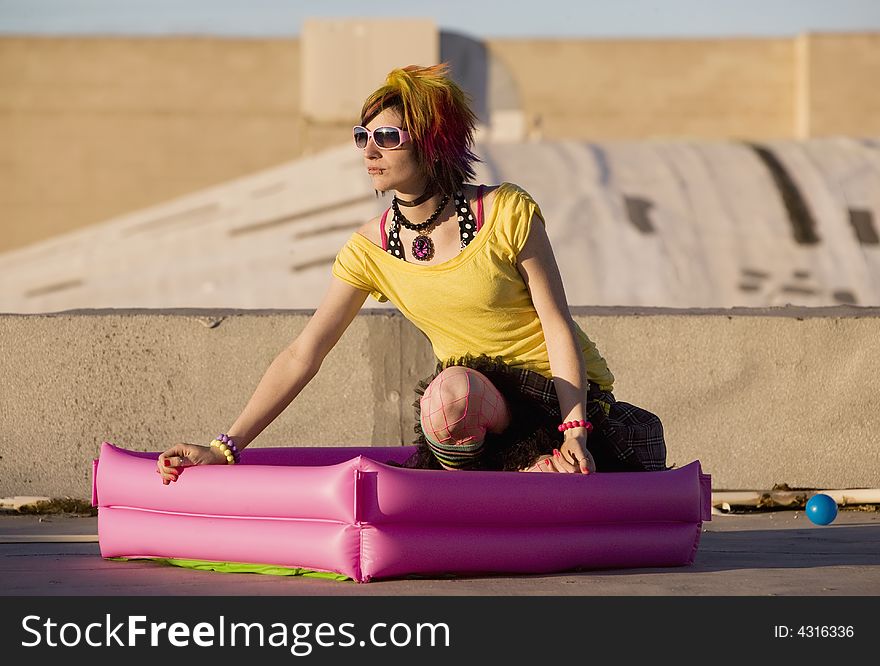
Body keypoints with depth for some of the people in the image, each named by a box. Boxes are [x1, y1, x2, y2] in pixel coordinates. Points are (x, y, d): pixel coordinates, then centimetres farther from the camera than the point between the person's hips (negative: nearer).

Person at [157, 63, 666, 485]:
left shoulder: (507, 213, -13)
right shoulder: (371, 250, -2)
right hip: (476, 388, 4)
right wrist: (225, 448, -12)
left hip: (564, 388, -4)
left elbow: (557, 324, -10)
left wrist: (575, 431, -21)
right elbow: (301, 356, -4)